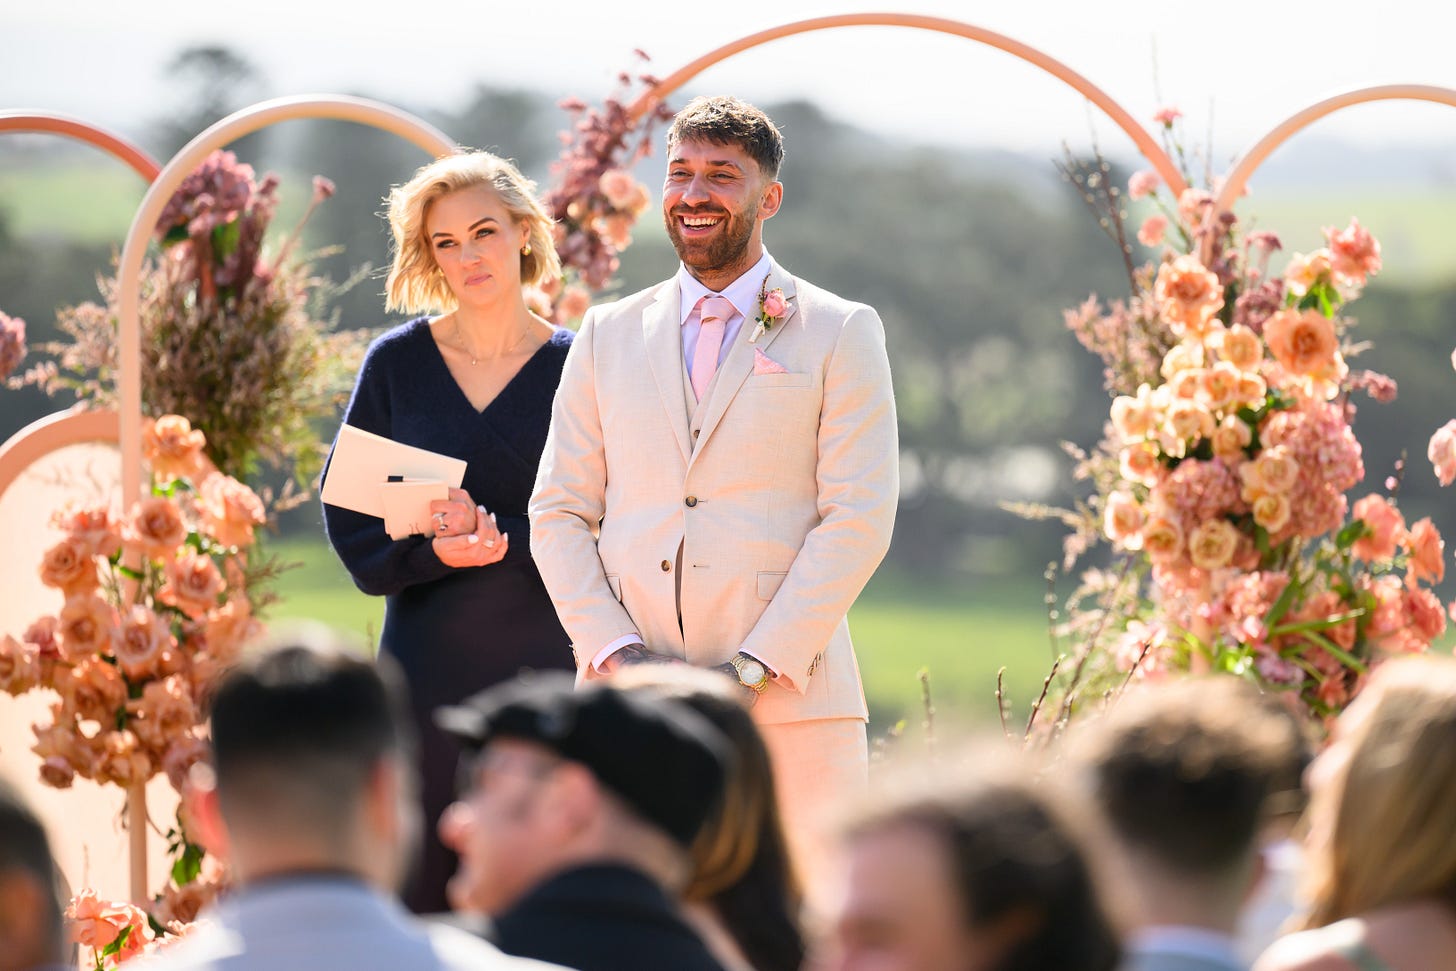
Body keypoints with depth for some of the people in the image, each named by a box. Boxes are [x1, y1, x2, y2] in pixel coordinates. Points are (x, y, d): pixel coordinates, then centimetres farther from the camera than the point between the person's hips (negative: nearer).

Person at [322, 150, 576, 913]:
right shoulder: (397, 363, 4)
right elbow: (349, 517, 3)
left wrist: (495, 536, -15)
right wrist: (434, 550, -14)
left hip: (543, 669, -1)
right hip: (426, 669, 1)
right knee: (416, 897, 0)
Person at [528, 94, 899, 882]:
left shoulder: (841, 334, 7)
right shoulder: (608, 336, 17)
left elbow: (859, 518, -2)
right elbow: (558, 513, 13)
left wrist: (755, 668, -11)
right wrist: (616, 653, -4)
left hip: (790, 704, -3)